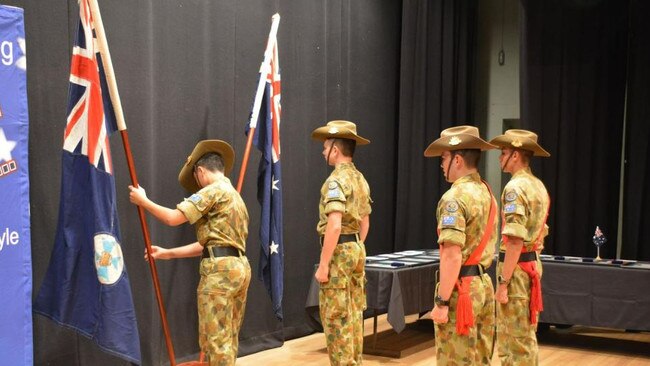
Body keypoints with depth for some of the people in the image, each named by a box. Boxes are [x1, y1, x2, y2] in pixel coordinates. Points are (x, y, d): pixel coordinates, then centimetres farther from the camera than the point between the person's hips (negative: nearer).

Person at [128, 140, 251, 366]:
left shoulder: (213, 190, -5)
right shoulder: (234, 196, 25)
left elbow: (173, 218, -11)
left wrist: (143, 201, 4)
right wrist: (168, 253, 24)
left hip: (220, 269, -9)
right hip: (239, 267, 9)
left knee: (215, 338, -5)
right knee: (228, 337, 13)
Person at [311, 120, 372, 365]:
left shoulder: (336, 181, -17)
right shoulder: (361, 180, 12)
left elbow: (334, 226, -24)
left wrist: (323, 264, -21)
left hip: (339, 252, -9)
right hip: (357, 250, 9)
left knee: (336, 317, -3)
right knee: (353, 314, 14)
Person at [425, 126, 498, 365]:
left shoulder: (455, 197, -17)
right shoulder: (487, 193, 11)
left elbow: (453, 256, -23)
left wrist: (442, 302, -20)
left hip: (461, 288, -9)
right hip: (483, 284, 9)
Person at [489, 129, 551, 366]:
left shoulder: (516, 187, -17)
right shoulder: (538, 186, 13)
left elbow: (515, 240, -23)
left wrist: (503, 282, -20)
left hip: (517, 267, -10)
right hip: (533, 264, 10)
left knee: (517, 339, -1)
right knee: (525, 336, 17)